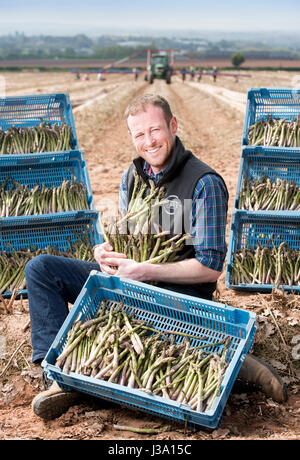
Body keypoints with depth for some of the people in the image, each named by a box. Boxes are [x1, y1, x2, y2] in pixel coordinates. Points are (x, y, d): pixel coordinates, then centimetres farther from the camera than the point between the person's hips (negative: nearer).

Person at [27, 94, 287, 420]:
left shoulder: (205, 183, -14)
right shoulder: (133, 175, 9)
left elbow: (210, 268, -16)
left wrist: (144, 271, -20)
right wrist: (105, 251, -6)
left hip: (178, 290, -7)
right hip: (127, 280, 7)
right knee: (40, 268, -5)